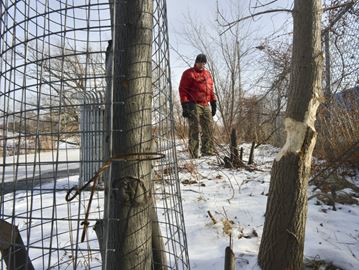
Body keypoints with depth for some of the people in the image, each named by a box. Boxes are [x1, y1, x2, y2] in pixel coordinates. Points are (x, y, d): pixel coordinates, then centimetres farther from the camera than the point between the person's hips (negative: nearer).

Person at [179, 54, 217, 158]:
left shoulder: (208, 74, 21)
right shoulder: (188, 73, 1)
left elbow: (211, 90, 25)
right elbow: (182, 90, -5)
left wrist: (213, 103, 17)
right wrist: (185, 105, -14)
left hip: (205, 105, 6)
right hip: (193, 105, -6)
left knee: (209, 128, 5)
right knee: (194, 129, -6)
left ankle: (208, 151, 13)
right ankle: (194, 154, -1)